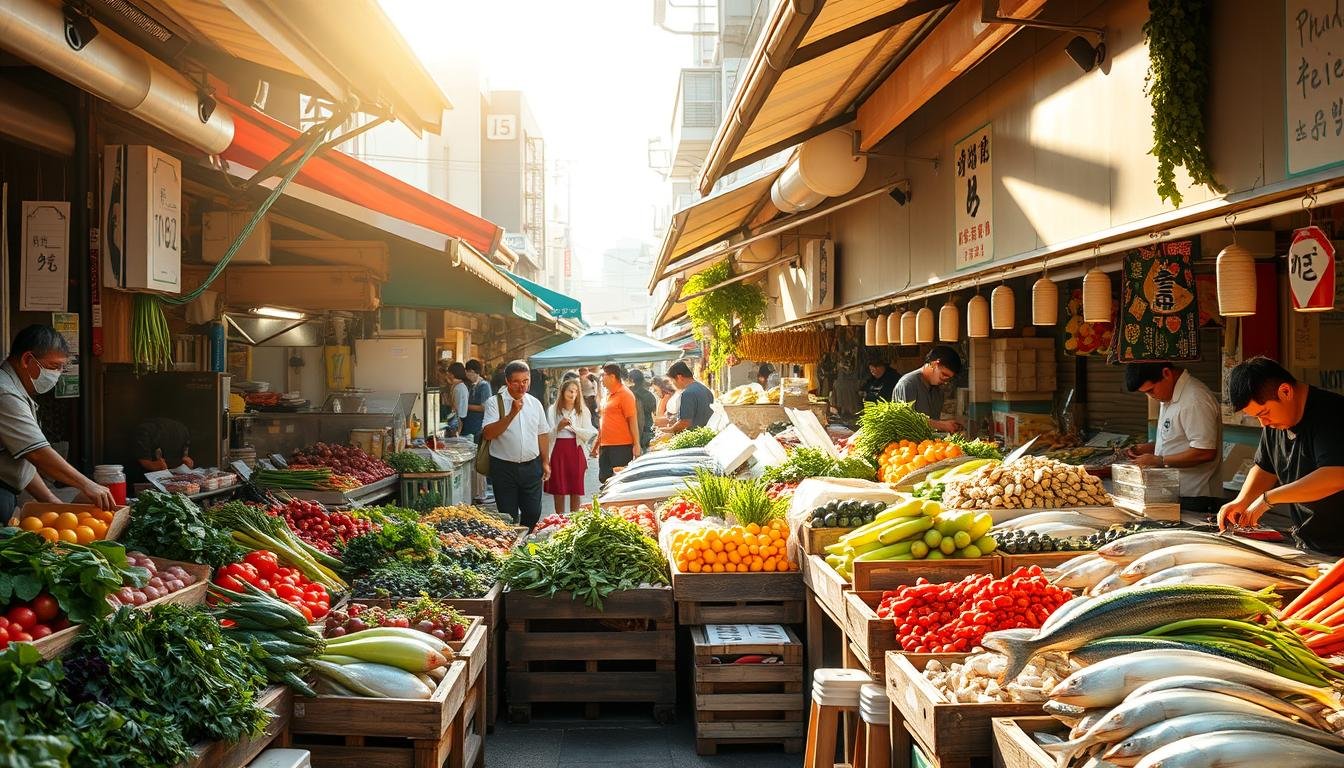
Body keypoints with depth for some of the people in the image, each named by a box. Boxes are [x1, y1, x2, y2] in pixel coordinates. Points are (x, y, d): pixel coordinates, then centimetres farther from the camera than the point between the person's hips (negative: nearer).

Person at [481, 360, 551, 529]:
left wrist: (545, 463, 13)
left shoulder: (534, 403, 9)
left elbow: (543, 434, 16)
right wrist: (512, 414, -23)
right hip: (504, 468, -3)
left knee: (533, 513, 6)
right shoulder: (494, 403, -5)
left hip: (532, 466, 4)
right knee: (508, 516, 3)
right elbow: (488, 434, -18)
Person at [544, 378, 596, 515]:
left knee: (576, 489, 3)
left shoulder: (583, 411, 5)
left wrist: (572, 426, -14)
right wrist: (558, 427, -18)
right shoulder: (553, 409, 3)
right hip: (558, 451, 0)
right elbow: (548, 435, 0)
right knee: (559, 489, 4)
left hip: (576, 451, 0)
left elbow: (589, 435, -2)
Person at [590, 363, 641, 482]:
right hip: (605, 446, 9)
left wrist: (636, 445, -17)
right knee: (604, 479, 8)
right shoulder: (608, 394, 17)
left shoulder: (625, 394, -8)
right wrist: (596, 445, 23)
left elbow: (633, 420, -12)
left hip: (621, 446, -9)